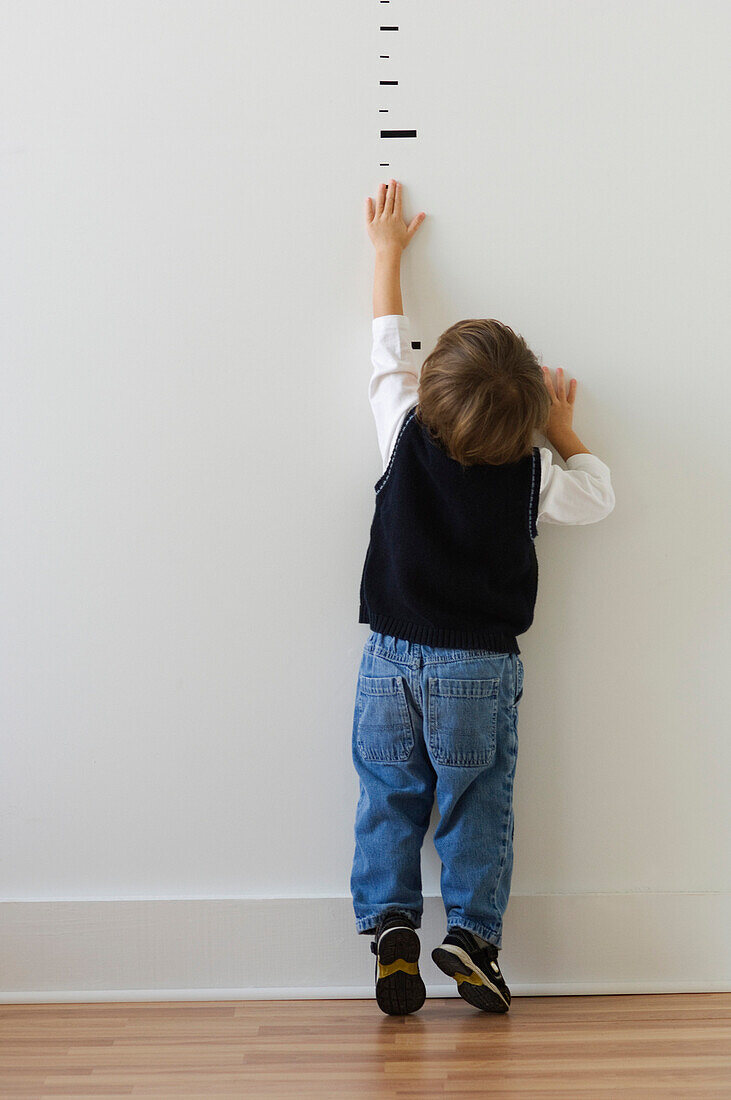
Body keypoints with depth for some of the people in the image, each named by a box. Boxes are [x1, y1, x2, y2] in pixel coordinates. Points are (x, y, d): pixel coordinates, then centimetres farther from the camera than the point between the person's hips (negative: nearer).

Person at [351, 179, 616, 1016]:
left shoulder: (406, 438, -7)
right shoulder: (530, 477, -10)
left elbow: (388, 348, 8)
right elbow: (599, 497, 9)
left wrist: (387, 250, 19)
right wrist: (565, 433, 19)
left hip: (393, 659, 1)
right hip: (479, 671, -1)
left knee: (389, 799, 9)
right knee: (477, 805, 9)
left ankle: (390, 930, 5)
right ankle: (471, 931, 8)